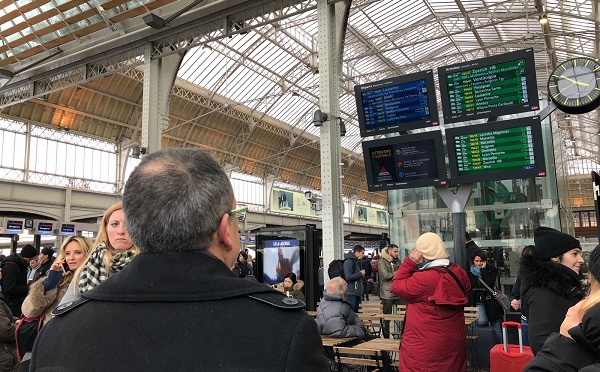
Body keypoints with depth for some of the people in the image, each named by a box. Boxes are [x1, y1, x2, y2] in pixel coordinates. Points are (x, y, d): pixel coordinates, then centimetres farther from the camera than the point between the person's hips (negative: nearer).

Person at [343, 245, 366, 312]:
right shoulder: (349, 261, -14)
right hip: (351, 293, -10)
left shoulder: (355, 261, 18)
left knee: (356, 312, 13)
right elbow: (348, 277, -23)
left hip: (356, 292, 10)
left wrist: (362, 274, 13)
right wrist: (360, 273, -12)